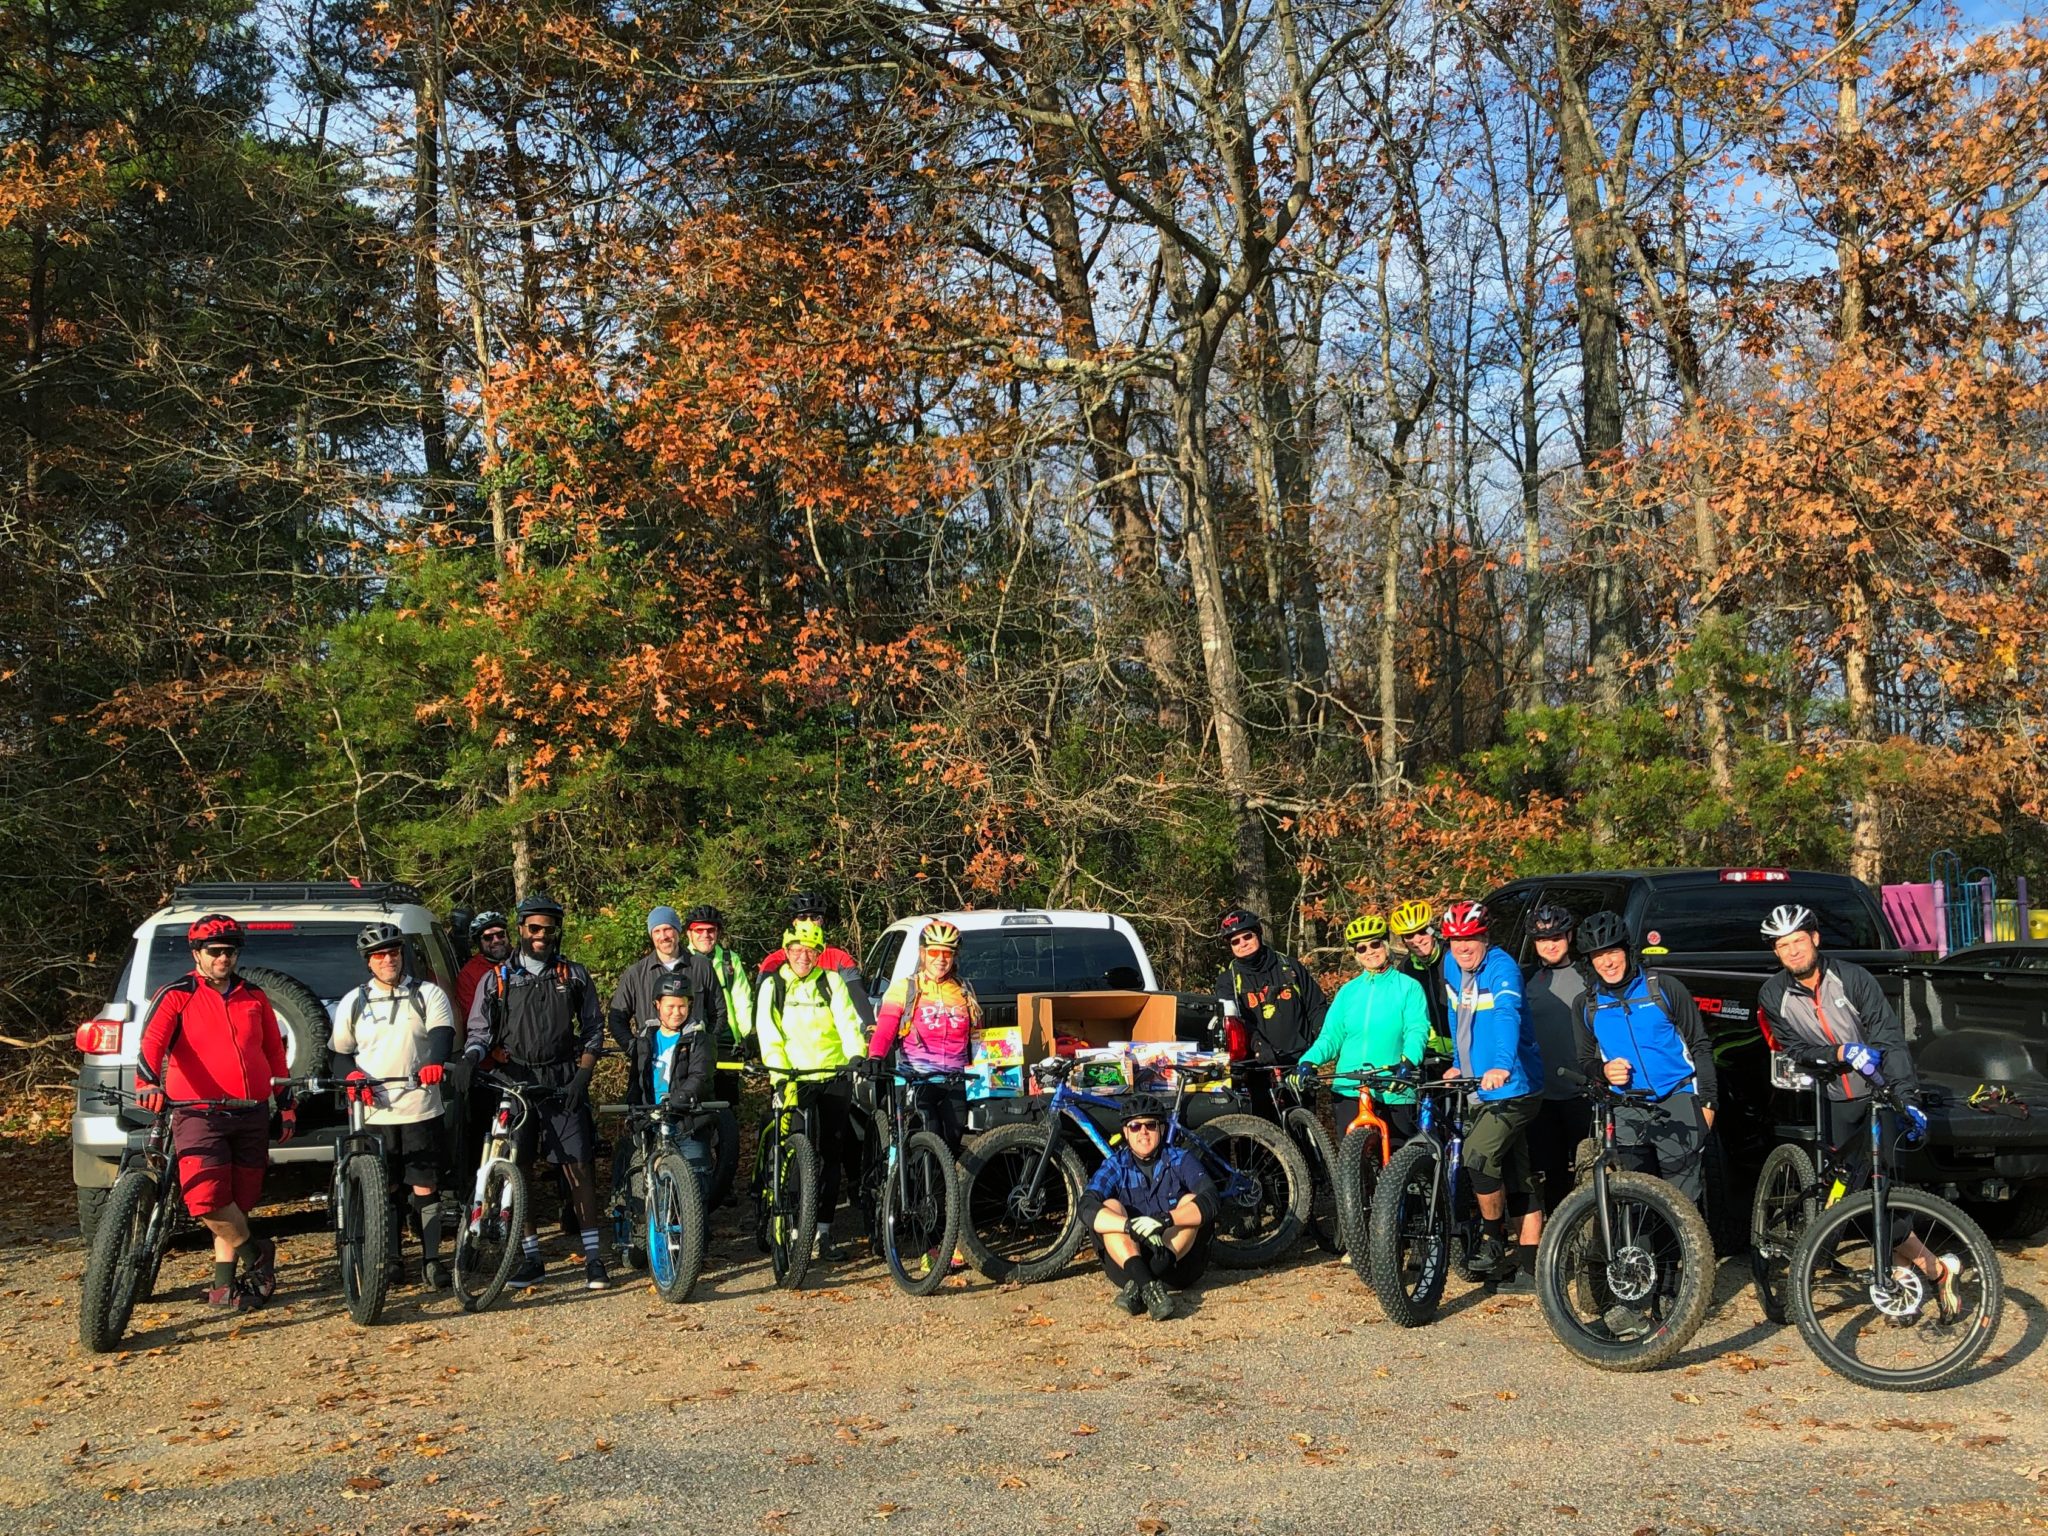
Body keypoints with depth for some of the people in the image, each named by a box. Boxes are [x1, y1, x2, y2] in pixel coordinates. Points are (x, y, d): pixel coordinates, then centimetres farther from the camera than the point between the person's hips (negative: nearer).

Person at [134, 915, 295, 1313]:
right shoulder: (176, 995, -1)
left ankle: (225, 1284, 19)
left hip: (251, 1115, 4)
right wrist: (148, 1083, -36)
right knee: (206, 1199, -20)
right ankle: (255, 1252, 3)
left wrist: (286, 1105, 17)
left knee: (238, 1203, 7)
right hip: (199, 1115, -4)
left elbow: (275, 1052, 19)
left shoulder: (254, 997, 12)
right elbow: (152, 1040, -17)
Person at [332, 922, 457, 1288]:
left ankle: (431, 1260, 6)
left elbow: (442, 1035, -9)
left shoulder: (428, 994, 6)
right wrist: (351, 1075, -5)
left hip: (420, 1109, -1)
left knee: (425, 1188, -2)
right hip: (373, 1112, 2)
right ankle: (391, 1259, 18)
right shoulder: (353, 1003, 12)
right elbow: (339, 1053, 17)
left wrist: (435, 1063, -30)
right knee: (386, 1190, 6)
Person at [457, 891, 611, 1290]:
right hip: (513, 1082, 1)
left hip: (563, 1084, -1)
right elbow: (480, 1031, 6)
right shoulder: (498, 980, 8)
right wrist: (470, 1059, -16)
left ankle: (592, 1256, -1)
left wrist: (581, 1077, -4)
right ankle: (530, 1258, 13)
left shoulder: (574, 977, 8)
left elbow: (593, 1031, 8)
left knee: (577, 1168, -5)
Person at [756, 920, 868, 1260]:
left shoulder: (832, 982, 5)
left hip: (833, 1077, 1)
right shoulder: (772, 986, 5)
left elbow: (848, 1022, -6)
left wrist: (856, 1055, -23)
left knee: (832, 1155, 1)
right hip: (793, 1079, -1)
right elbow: (768, 1034, -2)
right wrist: (778, 1069, -18)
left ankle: (823, 1232, 7)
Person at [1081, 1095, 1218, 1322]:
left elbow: (1209, 1199, -21)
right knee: (1110, 1207, -21)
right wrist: (1131, 1226, -37)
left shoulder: (1180, 1160, -2)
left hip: (1179, 1261, 0)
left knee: (1190, 1201, -22)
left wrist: (1164, 1220, -38)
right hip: (1128, 1261, 1)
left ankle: (1137, 1287, -39)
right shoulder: (1115, 1165, -1)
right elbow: (1086, 1208, -19)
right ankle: (1148, 1286, -44)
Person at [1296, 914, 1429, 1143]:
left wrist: (1408, 1061, -29)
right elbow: (1331, 1037, 8)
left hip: (1394, 1092, -2)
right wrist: (1309, 1061, -11)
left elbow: (1417, 1030, -9)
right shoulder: (1348, 991, 13)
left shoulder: (1408, 987, 3)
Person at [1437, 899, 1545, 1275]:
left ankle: (1493, 1241, -1)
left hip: (1512, 1088, -8)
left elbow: (1507, 1015, -33)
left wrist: (1501, 1065, -48)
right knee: (1516, 1177, 12)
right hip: (1477, 1088, 8)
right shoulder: (1451, 966, 7)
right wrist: (1459, 1064, 19)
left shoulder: (1501, 968, -16)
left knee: (1479, 1159, -20)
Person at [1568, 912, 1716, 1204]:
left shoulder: (1666, 988, 1)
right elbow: (1584, 1060, 17)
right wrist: (1603, 1071, -7)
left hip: (1677, 1103, -2)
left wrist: (1707, 1101, 0)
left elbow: (1700, 1046, 6)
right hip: (1626, 1111, 3)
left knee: (1684, 1199, -6)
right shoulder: (1586, 1005, 9)